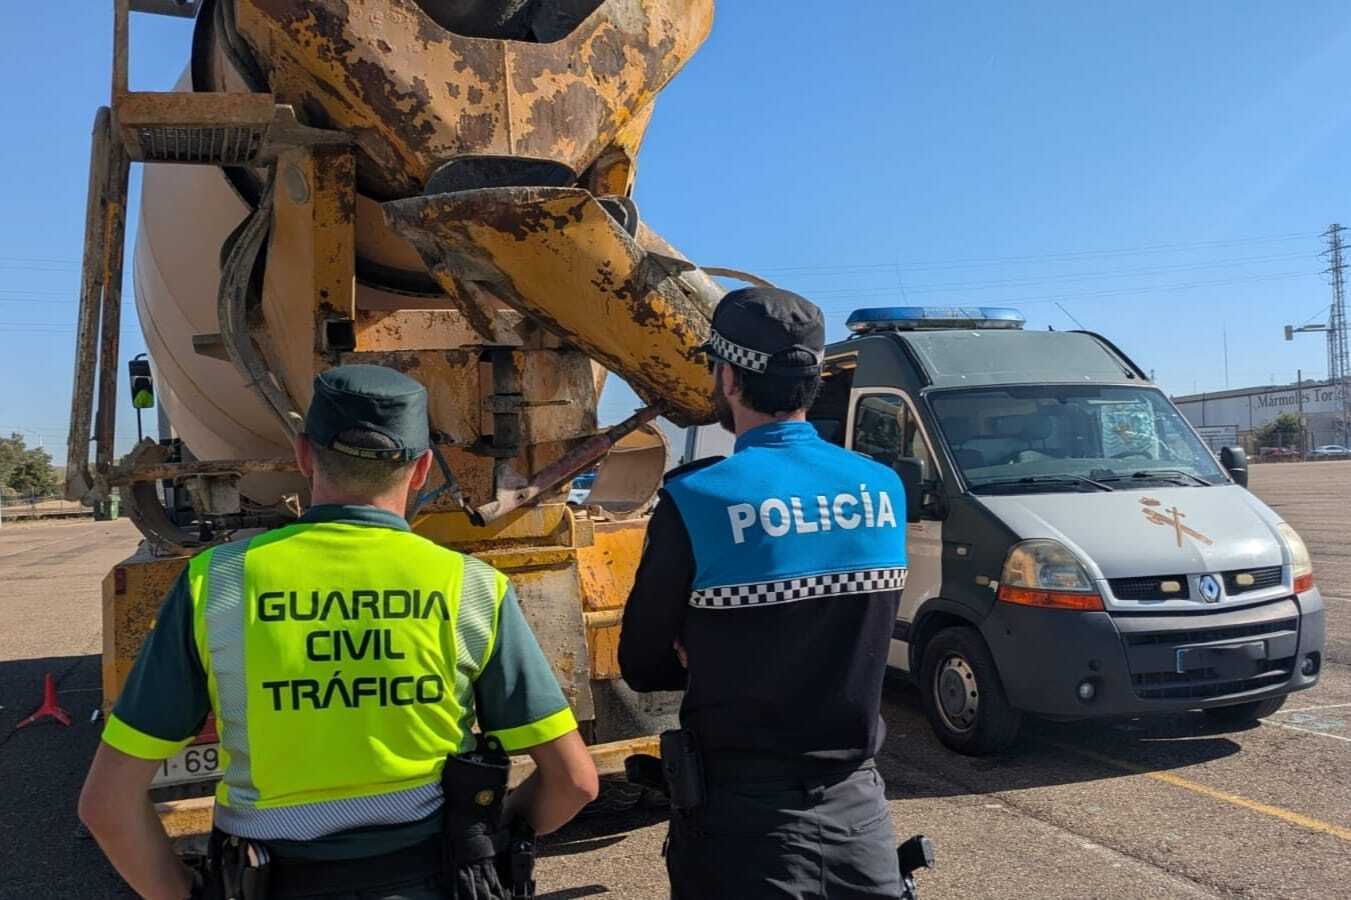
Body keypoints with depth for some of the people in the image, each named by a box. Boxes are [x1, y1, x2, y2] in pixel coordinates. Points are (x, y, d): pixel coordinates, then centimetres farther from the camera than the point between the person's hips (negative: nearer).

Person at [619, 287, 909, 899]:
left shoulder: (697, 498, -18)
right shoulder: (883, 489, -3)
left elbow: (642, 668, -7)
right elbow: (855, 644, 6)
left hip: (742, 811, -3)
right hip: (857, 802, 4)